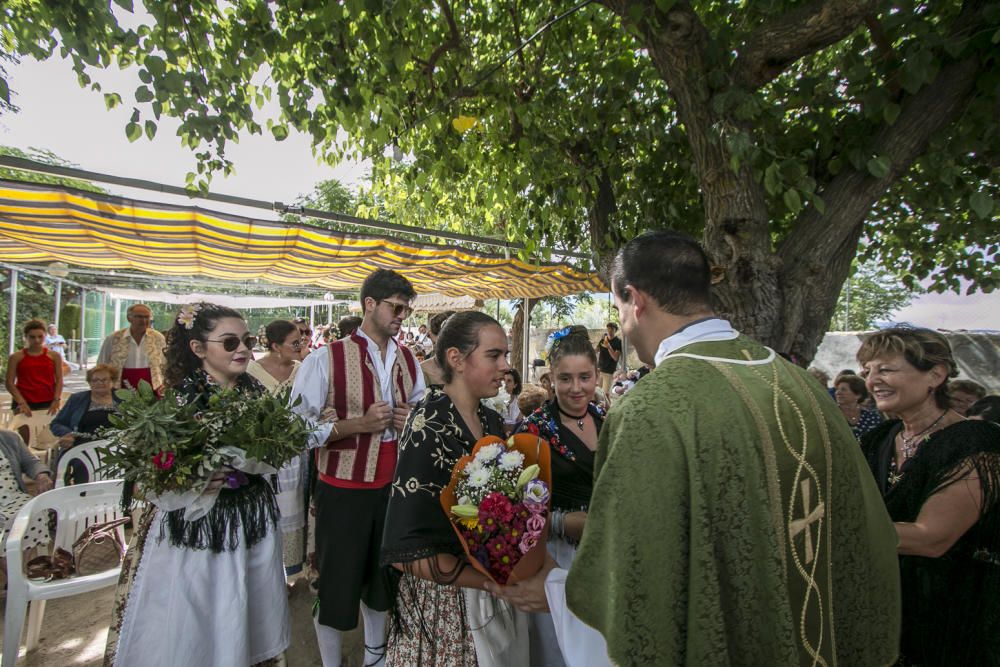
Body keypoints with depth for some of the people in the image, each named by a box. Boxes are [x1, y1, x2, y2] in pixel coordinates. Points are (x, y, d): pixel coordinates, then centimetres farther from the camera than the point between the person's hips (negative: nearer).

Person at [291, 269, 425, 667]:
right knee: (336, 582, 9)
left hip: (394, 484, 6)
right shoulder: (326, 359, -15)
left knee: (384, 575, 21)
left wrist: (412, 418, -7)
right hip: (342, 489, -5)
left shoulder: (409, 361, 4)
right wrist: (359, 424, -23)